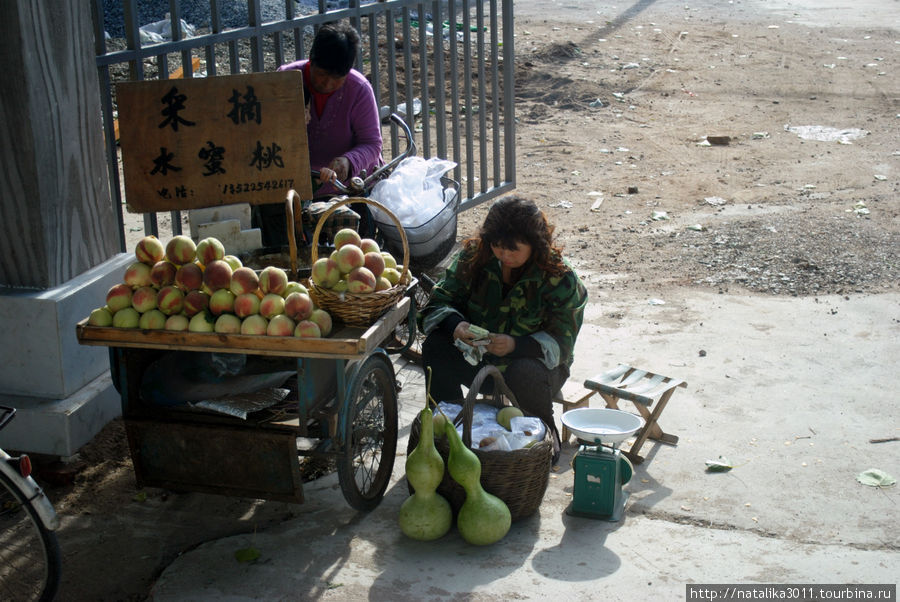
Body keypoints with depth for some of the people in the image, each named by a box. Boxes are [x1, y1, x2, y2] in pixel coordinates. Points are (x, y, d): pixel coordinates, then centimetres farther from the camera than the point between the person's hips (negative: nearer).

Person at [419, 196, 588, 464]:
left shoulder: (560, 278, -17)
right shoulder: (474, 256, -9)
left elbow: (561, 342, -19)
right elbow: (439, 303, -6)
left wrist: (515, 345, -39)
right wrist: (455, 325, -31)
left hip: (535, 363, -3)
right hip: (477, 361, 3)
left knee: (524, 373, -37)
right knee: (435, 345, -22)